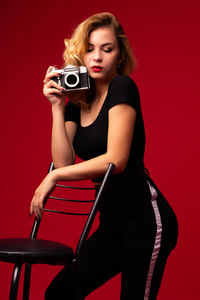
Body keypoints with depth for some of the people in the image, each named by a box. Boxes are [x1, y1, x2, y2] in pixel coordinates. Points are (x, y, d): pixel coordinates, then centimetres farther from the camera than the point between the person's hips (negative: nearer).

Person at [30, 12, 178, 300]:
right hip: (112, 221, 8)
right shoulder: (77, 103, 9)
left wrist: (54, 176, -13)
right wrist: (57, 107, -4)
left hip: (145, 218, -7)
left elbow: (116, 160, -20)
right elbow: (63, 163, -2)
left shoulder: (122, 87, -11)